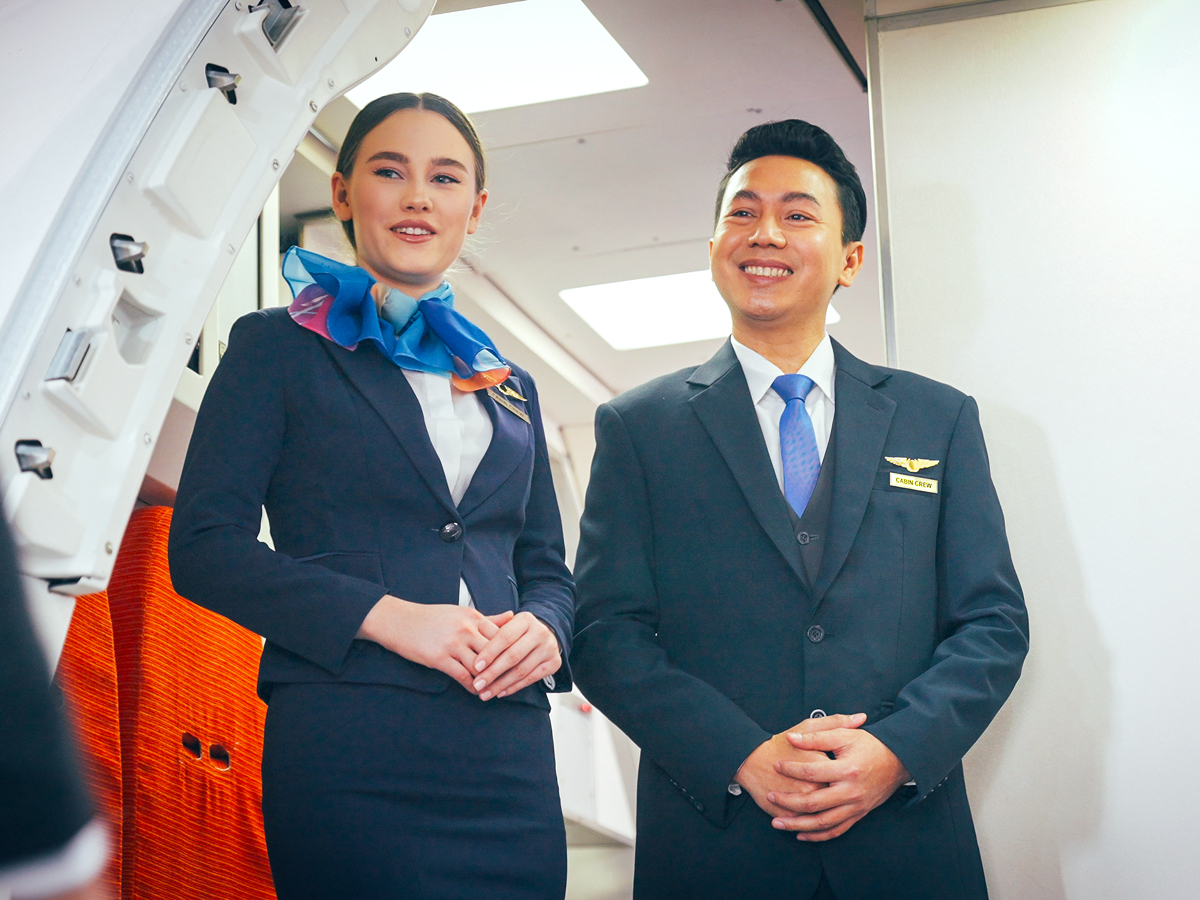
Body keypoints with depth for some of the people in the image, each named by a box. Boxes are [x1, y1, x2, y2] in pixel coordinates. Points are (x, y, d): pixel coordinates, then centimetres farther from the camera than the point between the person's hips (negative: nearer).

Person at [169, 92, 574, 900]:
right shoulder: (279, 347, 7)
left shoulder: (509, 387, 22)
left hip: (511, 756, 5)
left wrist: (545, 628, -2)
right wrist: (385, 615, -14)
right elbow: (205, 545, -3)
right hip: (347, 745, -5)